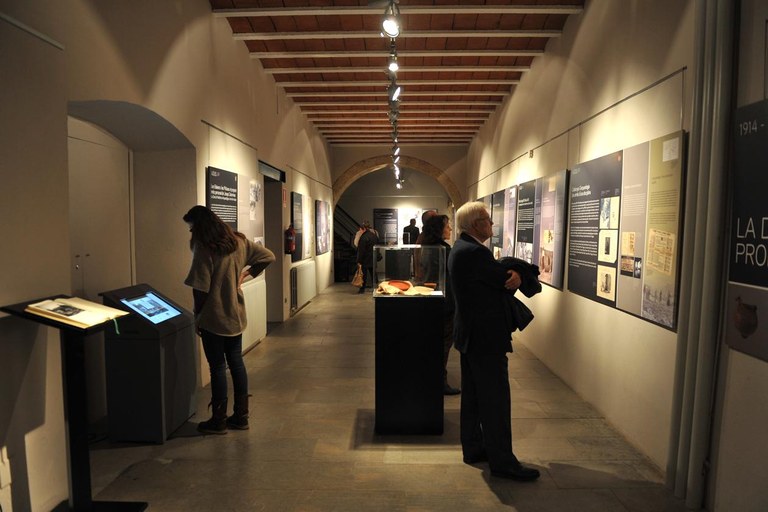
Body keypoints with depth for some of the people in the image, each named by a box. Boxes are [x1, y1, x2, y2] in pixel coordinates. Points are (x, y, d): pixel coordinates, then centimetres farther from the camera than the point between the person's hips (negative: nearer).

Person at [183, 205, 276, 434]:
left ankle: (219, 421, 16)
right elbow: (268, 256, 11)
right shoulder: (238, 240, 4)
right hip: (236, 314, 7)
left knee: (217, 367, 4)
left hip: (213, 317, -6)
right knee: (236, 362, 14)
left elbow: (200, 287, -16)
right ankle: (241, 416, 23)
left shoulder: (203, 246, -15)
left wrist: (197, 316, -5)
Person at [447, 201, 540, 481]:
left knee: (473, 394, 18)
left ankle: (473, 448, 30)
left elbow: (501, 276, 7)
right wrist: (516, 274, 2)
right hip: (485, 335, -11)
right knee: (496, 398, -1)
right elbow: (506, 280, -18)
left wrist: (513, 274, -13)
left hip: (470, 333, 11)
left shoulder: (462, 248, 11)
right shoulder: (474, 252, -22)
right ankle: (502, 461, 10)